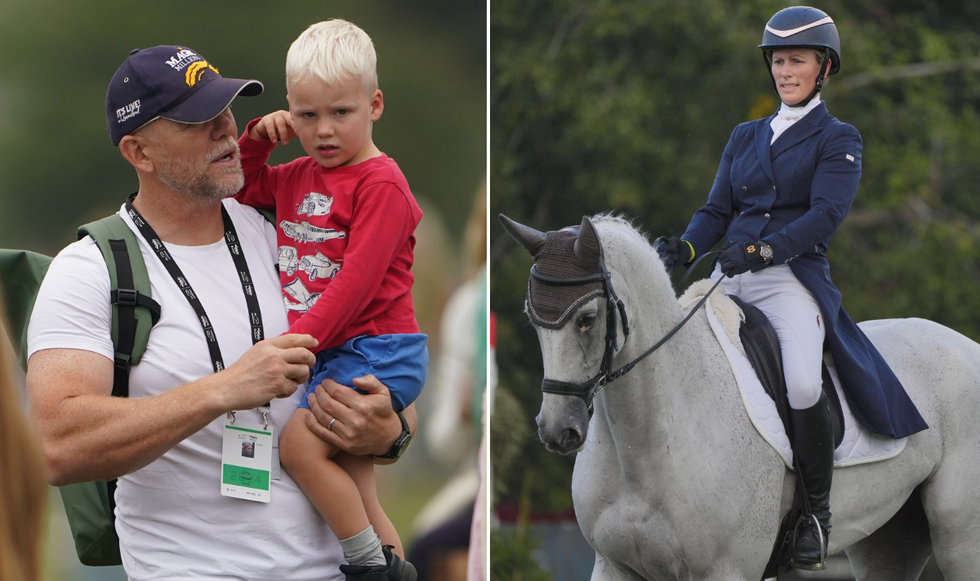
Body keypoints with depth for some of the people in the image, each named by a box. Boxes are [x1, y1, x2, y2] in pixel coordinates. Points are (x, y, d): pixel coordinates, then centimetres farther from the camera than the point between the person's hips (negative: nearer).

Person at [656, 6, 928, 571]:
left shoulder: (838, 140, 4)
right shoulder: (746, 137, 20)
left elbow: (825, 214, -10)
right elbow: (716, 211, 16)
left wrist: (762, 251, -26)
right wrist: (685, 248, -7)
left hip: (792, 277, -6)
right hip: (730, 277, 6)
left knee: (803, 385, -29)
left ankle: (818, 511, -13)